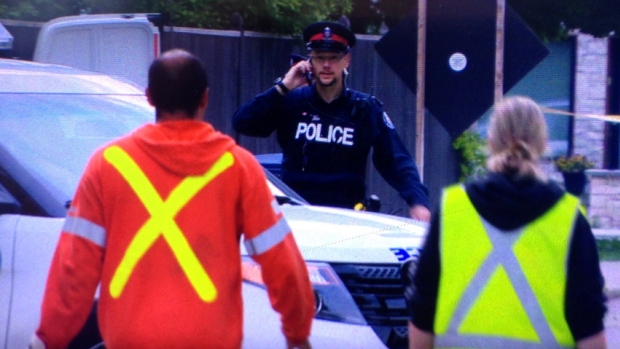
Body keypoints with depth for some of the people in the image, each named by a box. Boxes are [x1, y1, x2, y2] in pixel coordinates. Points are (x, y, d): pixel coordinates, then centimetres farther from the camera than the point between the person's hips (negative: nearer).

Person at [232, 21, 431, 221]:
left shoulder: (366, 109, 2)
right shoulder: (291, 102, 3)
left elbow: (396, 160, -2)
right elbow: (242, 124, -7)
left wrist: (417, 200, -17)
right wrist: (282, 88, -11)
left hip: (347, 217, 0)